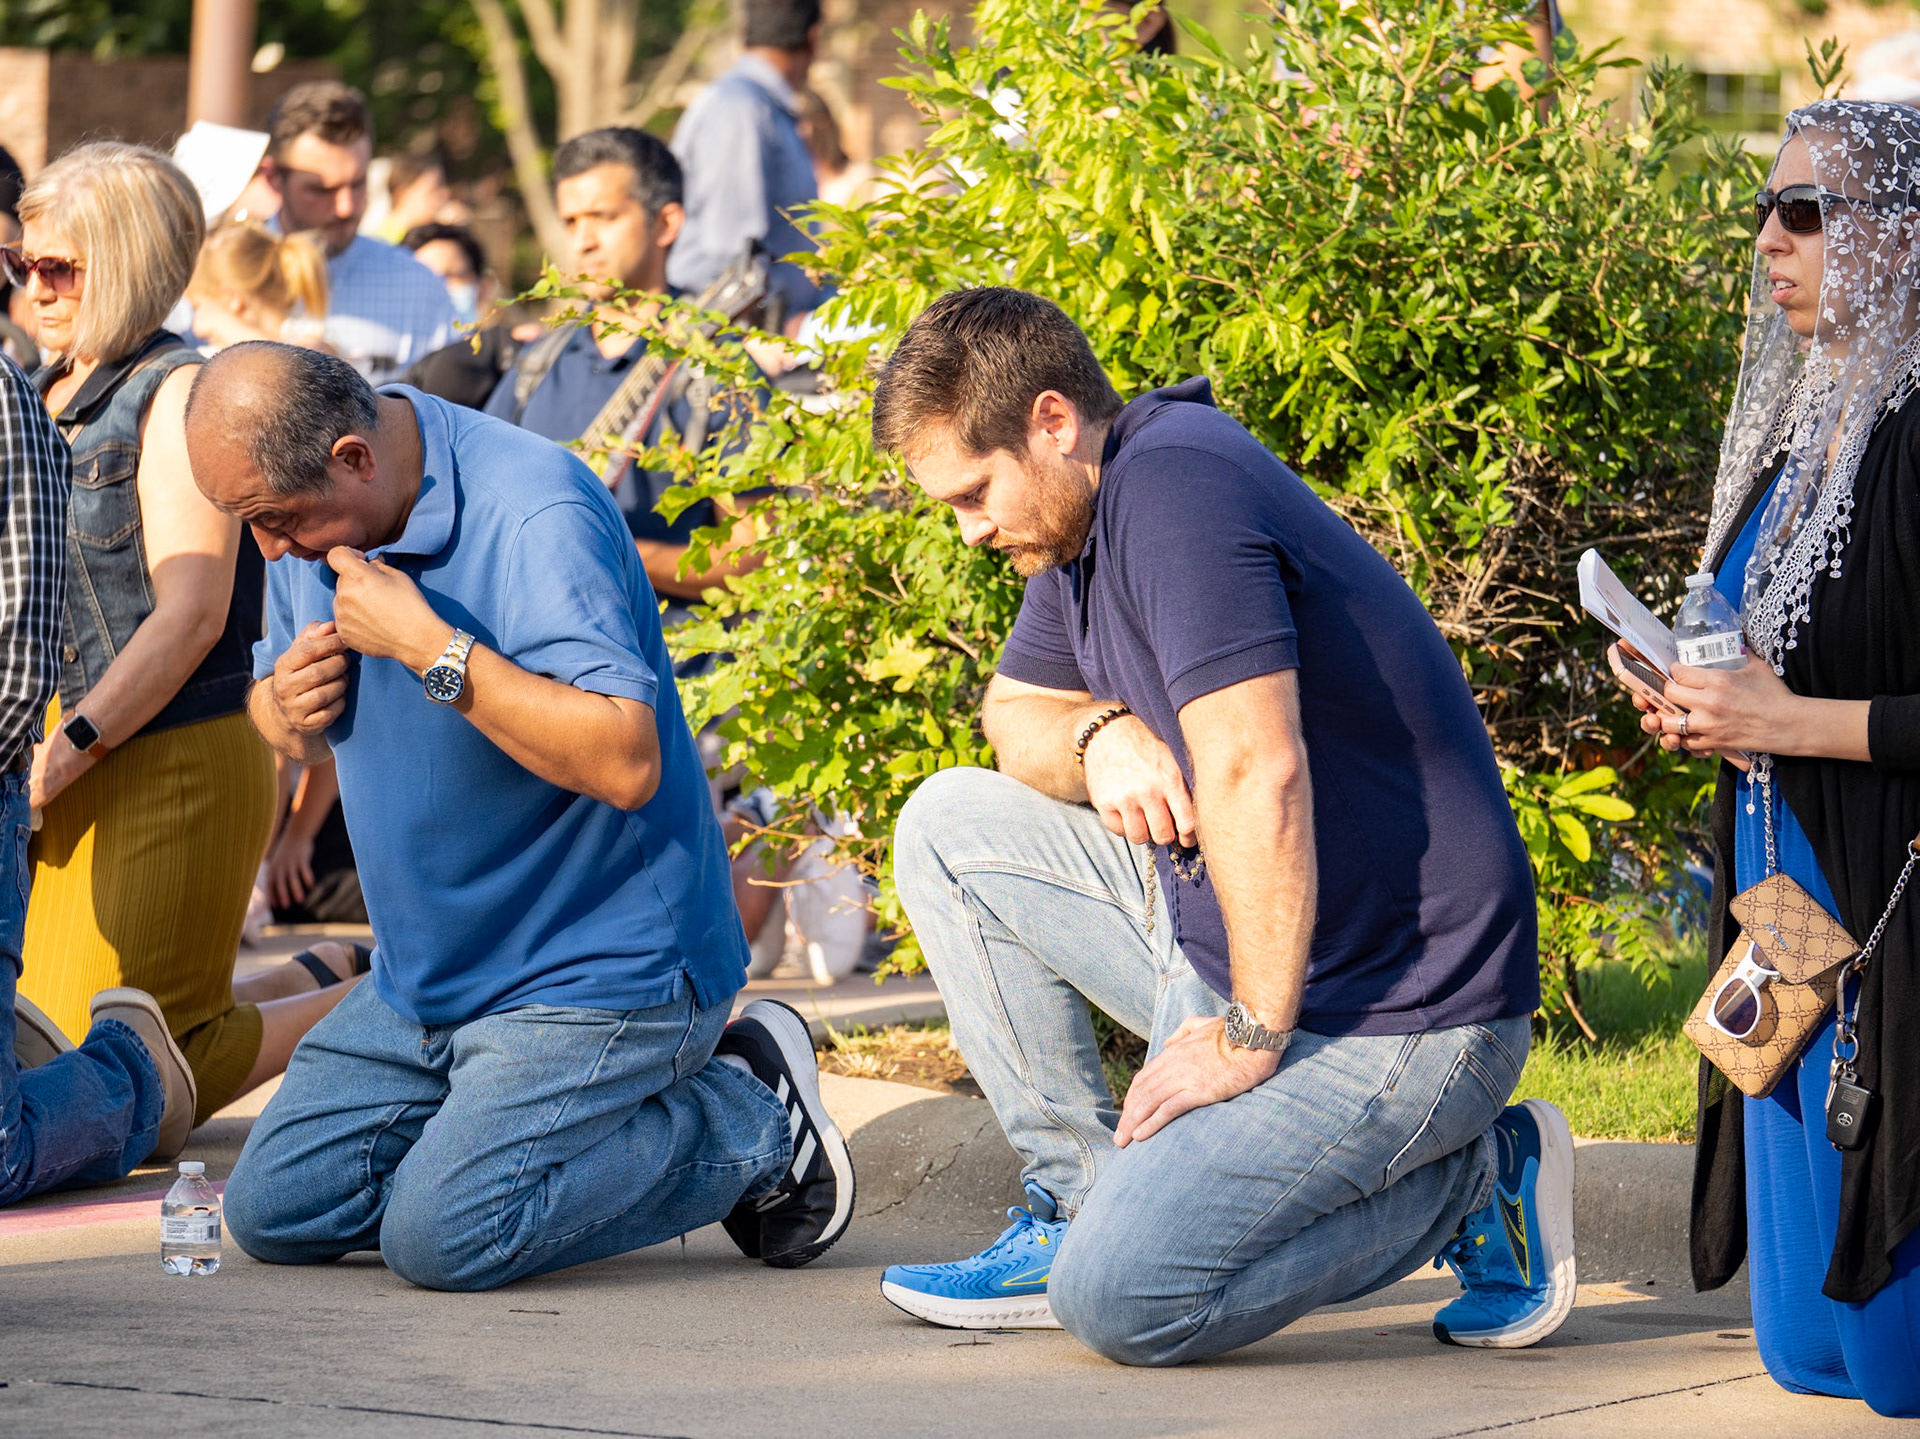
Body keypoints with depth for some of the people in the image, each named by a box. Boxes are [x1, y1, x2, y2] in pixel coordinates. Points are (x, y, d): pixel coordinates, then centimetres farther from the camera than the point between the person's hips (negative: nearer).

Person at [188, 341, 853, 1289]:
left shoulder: (535, 515, -24)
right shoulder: (308, 513, 1)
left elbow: (625, 764, -34)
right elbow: (283, 717, 16)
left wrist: (429, 645, -33)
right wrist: (288, 710, -9)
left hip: (600, 976, -8)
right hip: (422, 983, 8)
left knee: (444, 1237, -21)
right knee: (275, 1211, 1)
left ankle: (753, 1124, -2)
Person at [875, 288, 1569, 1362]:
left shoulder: (1174, 482, -21)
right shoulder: (1089, 508, 10)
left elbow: (1257, 773, -28)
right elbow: (1016, 710, 24)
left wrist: (1251, 1040, -22)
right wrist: (1099, 735, -1)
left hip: (1390, 1018, -10)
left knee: (1120, 1300, -21)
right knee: (951, 827, 11)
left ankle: (1472, 1180, -2)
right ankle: (1080, 1204, 11)